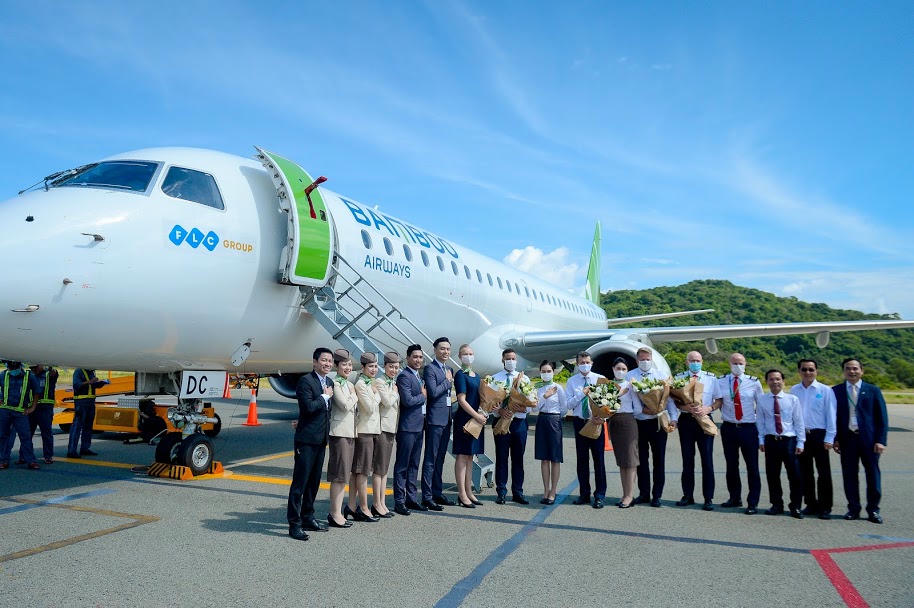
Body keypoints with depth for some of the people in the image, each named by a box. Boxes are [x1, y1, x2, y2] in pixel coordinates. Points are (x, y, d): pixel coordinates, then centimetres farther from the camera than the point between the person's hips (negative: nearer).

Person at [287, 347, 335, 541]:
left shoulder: (329, 382, 13)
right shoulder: (305, 380, -12)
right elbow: (308, 406, -22)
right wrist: (325, 396, -12)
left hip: (321, 439, 8)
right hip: (307, 439, -8)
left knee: (314, 481, 16)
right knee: (300, 482, -3)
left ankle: (307, 517, 28)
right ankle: (294, 523, 3)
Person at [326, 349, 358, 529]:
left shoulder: (349, 384, 16)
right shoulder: (335, 383, -10)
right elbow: (345, 405, -16)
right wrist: (354, 395, -3)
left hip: (350, 431, 9)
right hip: (339, 431, -9)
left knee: (344, 474, 12)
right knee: (339, 475, -4)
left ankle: (337, 511, 19)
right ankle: (335, 514, 3)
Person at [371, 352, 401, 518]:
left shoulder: (393, 383, 16)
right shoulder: (379, 381, -10)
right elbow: (388, 402, -18)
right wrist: (395, 392, -5)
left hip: (391, 428, 8)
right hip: (381, 428, -8)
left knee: (384, 468, 12)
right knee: (379, 468, -2)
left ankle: (382, 503, 18)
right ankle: (377, 504, 5)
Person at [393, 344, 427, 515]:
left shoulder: (419, 377, 17)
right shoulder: (404, 376, -12)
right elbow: (407, 400, -22)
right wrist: (423, 395, -9)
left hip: (418, 426, 9)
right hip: (407, 427, -9)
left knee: (414, 465, 15)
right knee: (402, 465, -1)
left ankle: (411, 498, 23)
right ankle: (399, 501, 6)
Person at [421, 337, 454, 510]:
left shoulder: (449, 370, 16)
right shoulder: (430, 368, -9)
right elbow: (433, 392, -20)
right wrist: (447, 381, -10)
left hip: (446, 419, 8)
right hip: (435, 419, -8)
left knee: (440, 458, 14)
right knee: (430, 459, -4)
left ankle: (437, 493, 23)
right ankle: (427, 497, 1)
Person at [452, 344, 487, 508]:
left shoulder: (476, 376, 15)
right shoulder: (460, 375, -8)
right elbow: (461, 400, -14)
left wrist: (483, 412, 4)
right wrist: (477, 416, -16)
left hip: (476, 419, 8)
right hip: (464, 419, -8)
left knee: (470, 456, 12)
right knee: (462, 456, -3)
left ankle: (469, 492, 19)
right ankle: (462, 495, 1)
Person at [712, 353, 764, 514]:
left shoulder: (754, 382, -1)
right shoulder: (721, 382, 5)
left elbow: (761, 405, 5)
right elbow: (718, 402, 0)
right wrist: (708, 408, -20)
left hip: (749, 428, -2)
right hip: (729, 428, 2)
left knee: (752, 466, -1)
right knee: (731, 464, 11)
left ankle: (753, 503, 9)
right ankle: (735, 498, 26)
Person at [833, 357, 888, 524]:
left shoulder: (873, 390, 5)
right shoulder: (836, 391, 6)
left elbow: (882, 417, 3)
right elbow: (833, 416, 6)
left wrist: (881, 440, -5)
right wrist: (835, 439, -2)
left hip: (869, 439, -1)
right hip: (847, 439, 1)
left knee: (873, 474, 4)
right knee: (849, 475, 5)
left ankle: (873, 510, 16)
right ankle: (853, 509, 16)